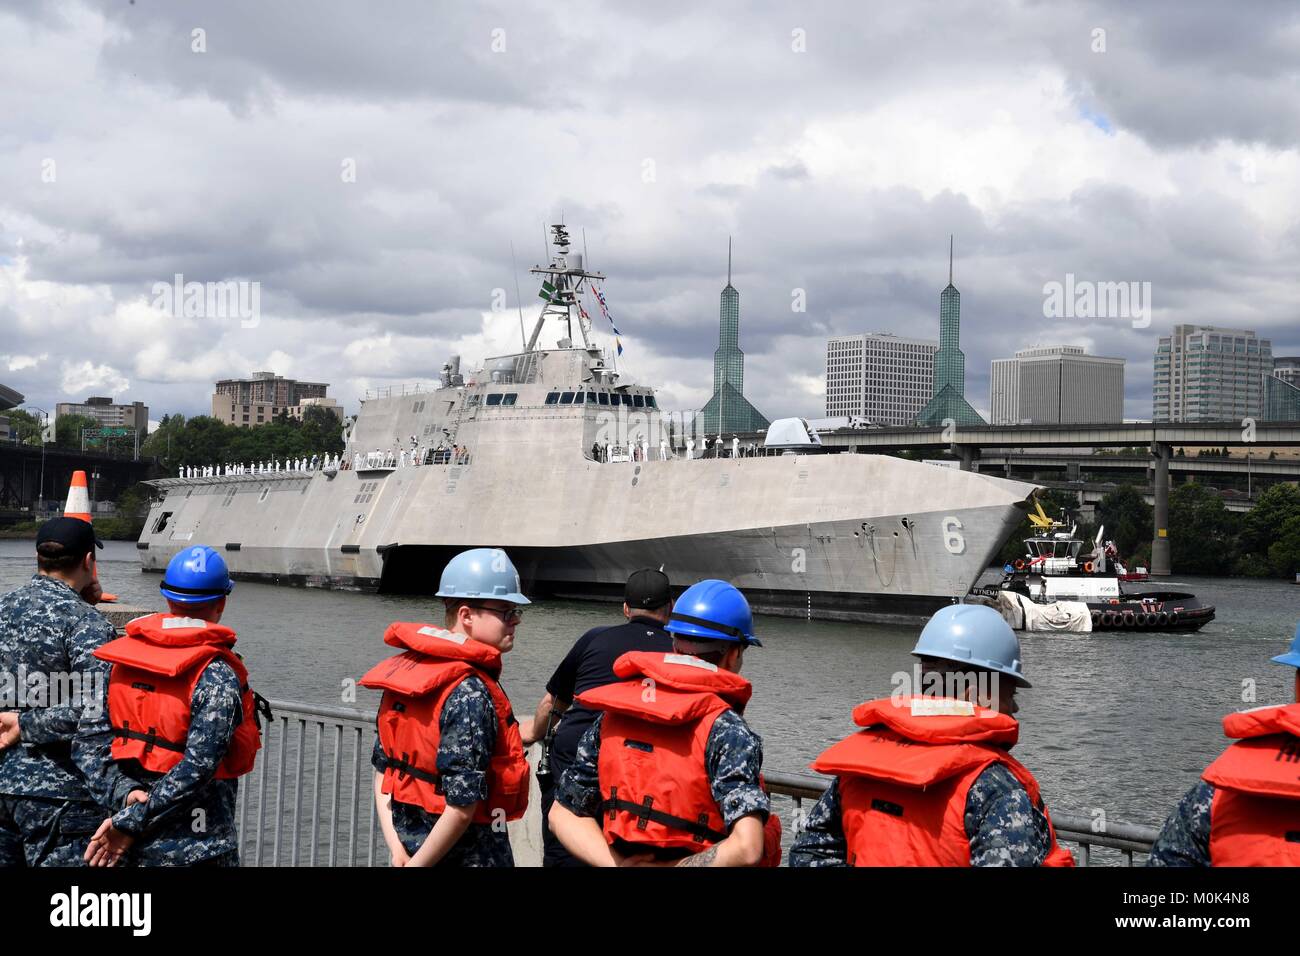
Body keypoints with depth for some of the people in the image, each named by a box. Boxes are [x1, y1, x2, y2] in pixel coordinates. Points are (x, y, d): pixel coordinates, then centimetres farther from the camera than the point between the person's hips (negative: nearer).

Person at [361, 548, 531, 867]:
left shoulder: (406, 669, 4)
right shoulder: (472, 694, -21)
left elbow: (382, 769, 7)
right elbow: (462, 806, -25)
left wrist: (397, 849, 2)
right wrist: (418, 863, -13)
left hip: (409, 848, 8)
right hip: (468, 853, -8)